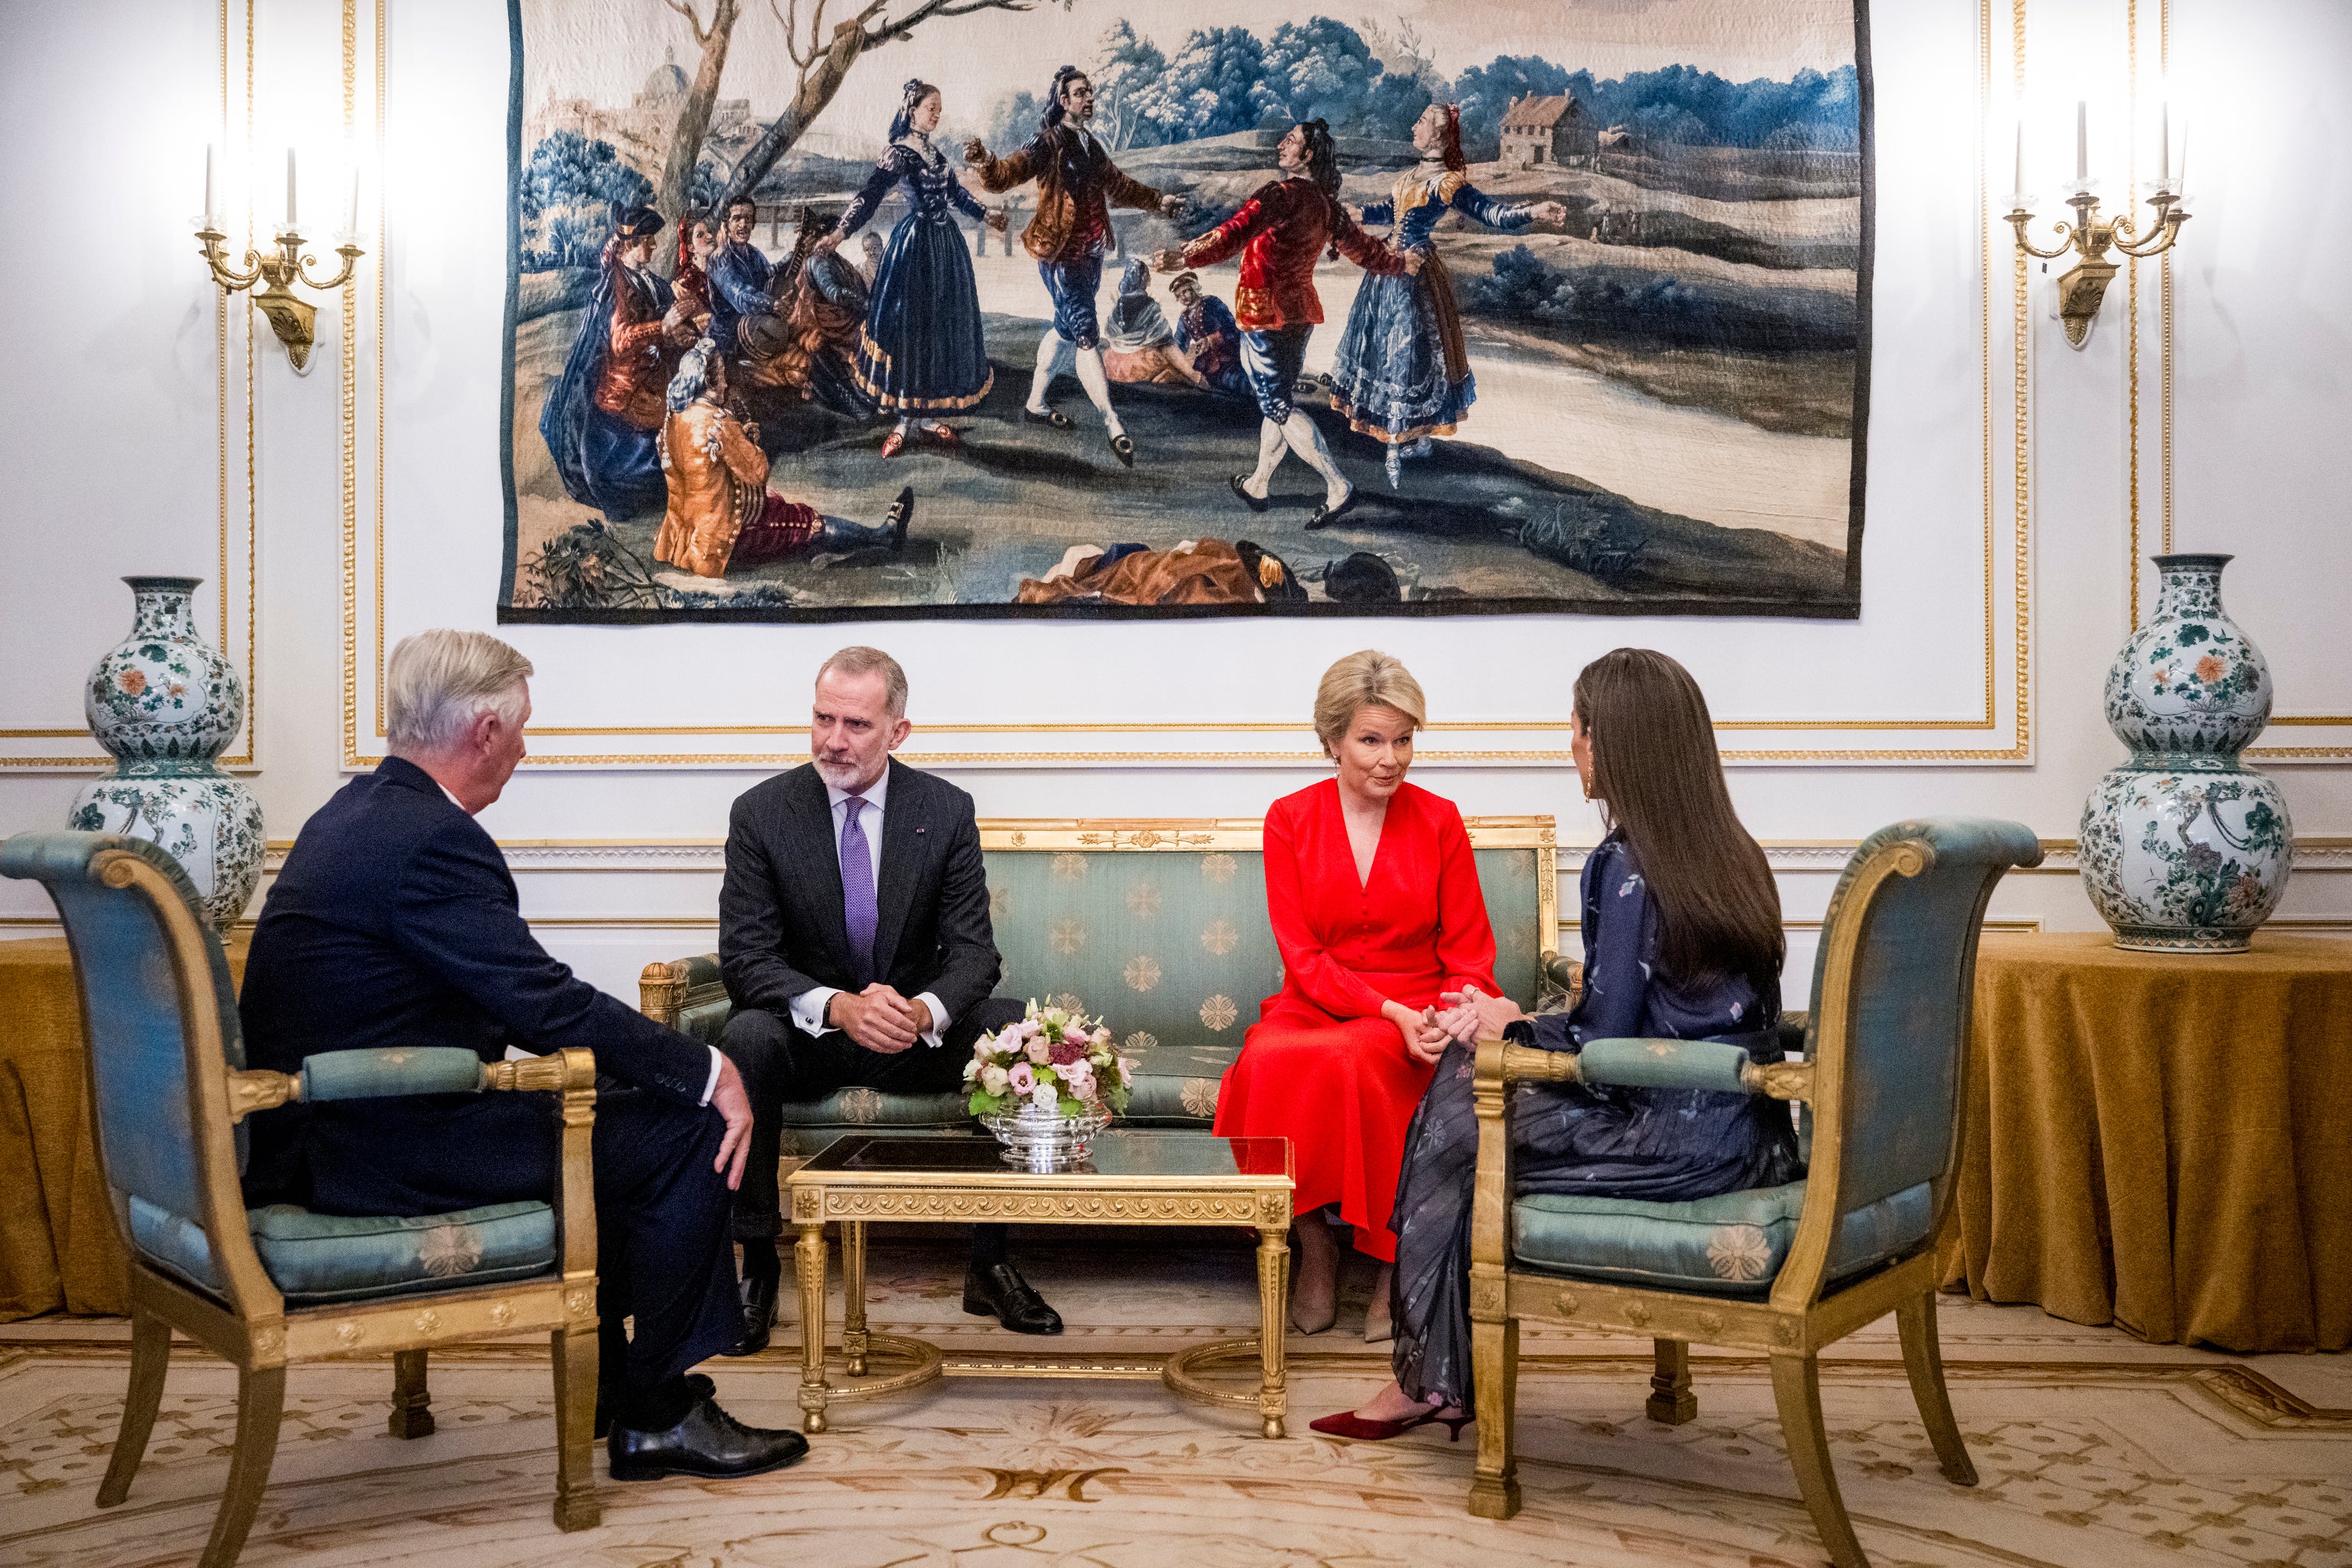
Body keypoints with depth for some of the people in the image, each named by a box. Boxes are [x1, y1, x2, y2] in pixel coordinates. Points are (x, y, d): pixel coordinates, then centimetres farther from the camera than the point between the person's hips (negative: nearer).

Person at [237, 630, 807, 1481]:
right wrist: (709, 1071, -12)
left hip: (331, 1128, 11)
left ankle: (615, 1390, 27)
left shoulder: (356, 811, 12)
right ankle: (656, 1415, 7)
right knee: (684, 1132, -6)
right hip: (385, 1156, -11)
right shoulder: (431, 838, -20)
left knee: (614, 1103, 22)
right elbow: (547, 1002, -21)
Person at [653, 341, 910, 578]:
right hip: (724, 532, -9)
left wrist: (741, 438, 9)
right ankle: (886, 536, 23)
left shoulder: (674, 420, 2)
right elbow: (758, 473, -19)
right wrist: (751, 442, 0)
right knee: (812, 525, 6)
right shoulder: (718, 422, -26)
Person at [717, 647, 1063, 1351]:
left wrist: (924, 1010, -31)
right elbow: (745, 956, -13)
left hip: (914, 1032, 1)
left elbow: (973, 950, -7)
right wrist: (837, 1006, -33)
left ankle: (991, 1263, -17)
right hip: (806, 1031, -1)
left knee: (1014, 1026, -27)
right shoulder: (761, 812, -7)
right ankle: (758, 1265, -20)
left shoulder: (946, 811, -3)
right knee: (748, 1038, -34)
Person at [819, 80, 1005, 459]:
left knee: (942, 326, 10)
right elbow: (872, 193, -24)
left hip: (946, 244, 8)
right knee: (908, 326, -2)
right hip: (916, 244, -8)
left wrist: (984, 214, 40)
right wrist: (840, 232, -38)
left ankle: (926, 413, 18)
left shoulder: (934, 151, 10)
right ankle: (904, 420, 4)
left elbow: (954, 191, 25)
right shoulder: (899, 152, -12)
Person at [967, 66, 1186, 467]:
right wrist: (984, 162, -47)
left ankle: (1035, 403, 34)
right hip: (1060, 254, -8)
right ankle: (1113, 425, -15)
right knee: (1087, 334, -12)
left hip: (1090, 253, 8)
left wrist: (1160, 201, 35)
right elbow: (1005, 175, -25)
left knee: (1066, 329, 18)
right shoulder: (1047, 145, -12)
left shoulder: (1091, 145, 12)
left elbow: (1119, 186, 28)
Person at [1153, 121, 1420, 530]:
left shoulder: (1284, 194, -17)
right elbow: (1360, 246, 21)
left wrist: (1187, 257, -38)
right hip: (1301, 311, 9)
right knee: (1278, 400, 17)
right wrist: (1399, 262, 40)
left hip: (1265, 312, -9)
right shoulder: (1327, 204, 8)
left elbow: (1238, 232, -30)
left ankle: (1338, 486, -11)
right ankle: (1257, 485, 30)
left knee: (1278, 407, -6)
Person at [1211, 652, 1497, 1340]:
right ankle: (1315, 1249, -15)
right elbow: (1302, 955, -3)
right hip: (1312, 1006, 1)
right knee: (1268, 1062, -34)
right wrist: (1388, 1010, -18)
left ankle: (1391, 1264, -20)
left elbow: (1469, 950, 6)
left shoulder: (1438, 820, 5)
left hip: (1413, 1013, -1)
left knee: (1352, 1058, -36)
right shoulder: (1289, 819, 3)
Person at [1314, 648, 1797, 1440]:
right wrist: (1522, 1024, 14)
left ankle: (1434, 1380, 20)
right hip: (1742, 1131, 9)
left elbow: (1602, 1049, -17)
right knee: (1468, 1069, 13)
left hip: (1679, 1145, -9)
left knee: (1454, 1130, 5)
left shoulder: (1627, 864, -15)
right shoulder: (1728, 850, 11)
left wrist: (1512, 1028, 3)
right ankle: (1435, 1372, 17)